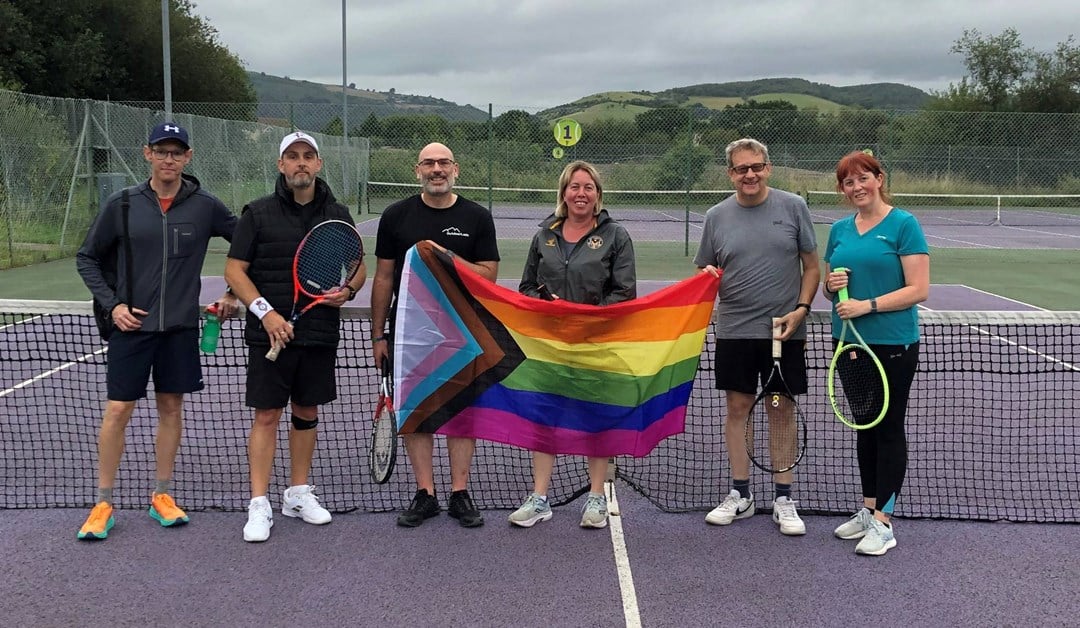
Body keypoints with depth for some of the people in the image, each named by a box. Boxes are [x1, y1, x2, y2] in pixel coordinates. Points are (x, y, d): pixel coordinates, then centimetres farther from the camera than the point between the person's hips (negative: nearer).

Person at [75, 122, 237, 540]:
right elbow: (87, 258, 6)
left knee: (171, 408, 9)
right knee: (117, 411, 0)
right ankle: (103, 505, 11)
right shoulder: (122, 205, -2)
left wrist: (234, 293, 7)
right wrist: (111, 304, -4)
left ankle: (162, 497, 22)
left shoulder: (205, 207, -1)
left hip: (181, 328, 1)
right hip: (131, 323, -1)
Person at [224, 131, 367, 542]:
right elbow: (234, 269, -3)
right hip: (270, 334, -3)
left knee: (307, 413, 13)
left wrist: (348, 289, -8)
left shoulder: (338, 215, 7)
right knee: (266, 415, -2)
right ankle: (259, 505, 4)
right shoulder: (259, 213, -2)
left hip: (320, 335, 4)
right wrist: (265, 312, -16)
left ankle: (298, 493, 26)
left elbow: (358, 266, 15)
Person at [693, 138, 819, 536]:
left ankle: (783, 499, 14)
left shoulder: (793, 207, 0)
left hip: (785, 331, -2)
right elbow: (704, 274, 12)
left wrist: (801, 309, -10)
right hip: (735, 331, 2)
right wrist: (707, 277, -11)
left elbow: (811, 267, 4)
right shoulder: (717, 217, 4)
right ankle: (740, 495, 18)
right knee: (737, 408, 6)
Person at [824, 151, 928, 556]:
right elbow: (828, 289, 19)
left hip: (893, 344, -6)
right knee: (865, 426, 14)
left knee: (889, 428, 1)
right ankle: (867, 509, 25)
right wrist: (831, 284, -4)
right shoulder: (839, 230, 10)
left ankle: (882, 522, 6)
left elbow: (919, 290, -14)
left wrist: (868, 305, -21)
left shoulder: (903, 225, -8)